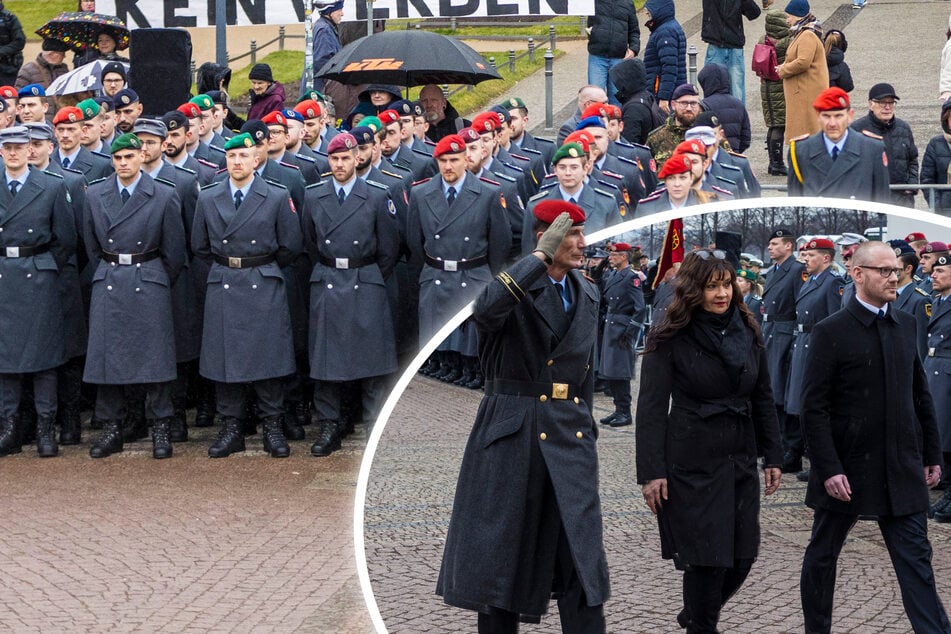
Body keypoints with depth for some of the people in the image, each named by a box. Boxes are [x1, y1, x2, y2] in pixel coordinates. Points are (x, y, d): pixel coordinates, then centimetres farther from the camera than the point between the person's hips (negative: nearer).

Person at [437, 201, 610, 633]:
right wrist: (540, 257, -28)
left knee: (582, 551, -1)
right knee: (502, 549, 4)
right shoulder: (516, 285, -7)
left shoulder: (587, 294, 13)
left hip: (570, 436, 5)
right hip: (510, 434, -5)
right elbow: (485, 312, -32)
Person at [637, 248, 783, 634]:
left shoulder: (747, 333, 6)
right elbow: (651, 408, -11)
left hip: (740, 460, 5)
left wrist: (773, 457, 9)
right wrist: (651, 472, -15)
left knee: (742, 556, 8)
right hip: (692, 465, -5)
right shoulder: (670, 340, -9)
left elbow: (763, 399, 12)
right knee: (707, 558, -5)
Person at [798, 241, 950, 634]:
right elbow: (814, 408, -12)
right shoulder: (831, 332, -9)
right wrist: (829, 469, -18)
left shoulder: (906, 325, 7)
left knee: (916, 561, 0)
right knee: (823, 554, 12)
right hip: (846, 469, -4)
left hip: (902, 470, 4)